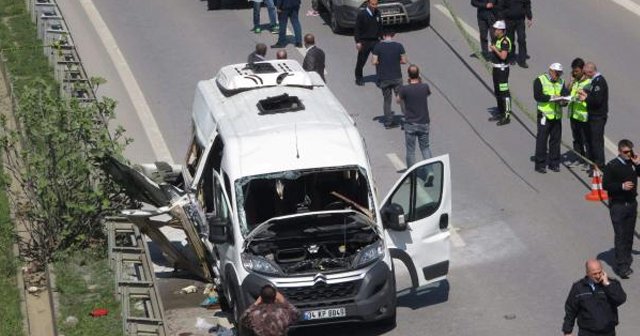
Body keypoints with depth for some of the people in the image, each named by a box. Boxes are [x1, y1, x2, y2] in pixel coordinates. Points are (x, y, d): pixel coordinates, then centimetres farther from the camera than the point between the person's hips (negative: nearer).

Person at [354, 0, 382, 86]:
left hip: (375, 40, 3)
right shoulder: (361, 14, -13)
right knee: (361, 61, 10)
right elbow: (357, 29, -10)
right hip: (364, 42, -3)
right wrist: (358, 42, -13)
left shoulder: (377, 13, 1)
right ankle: (358, 78, 27)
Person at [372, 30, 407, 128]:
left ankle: (388, 122, 16)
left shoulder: (378, 46, -7)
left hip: (383, 78, 0)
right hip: (396, 77, 0)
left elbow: (374, 62, -9)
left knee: (386, 100, 13)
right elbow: (404, 61, -3)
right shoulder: (399, 46, -6)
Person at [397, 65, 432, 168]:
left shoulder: (404, 89, -15)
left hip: (410, 124, -2)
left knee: (410, 150, 8)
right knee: (425, 147, 18)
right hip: (424, 123, 2)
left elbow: (398, 100, 4)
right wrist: (420, 82, 11)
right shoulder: (425, 87, -8)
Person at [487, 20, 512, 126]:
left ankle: (507, 116, -4)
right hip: (496, 68, 10)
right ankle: (500, 113, 28)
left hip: (502, 69, -10)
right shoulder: (497, 39, 11)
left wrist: (495, 49, -18)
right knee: (497, 92, 17)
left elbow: (503, 56, -27)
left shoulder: (505, 41, -19)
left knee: (504, 93, -7)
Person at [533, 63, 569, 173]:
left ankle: (554, 163, 19)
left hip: (557, 115, 5)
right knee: (541, 140, -2)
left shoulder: (561, 81, 11)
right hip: (544, 115, -5)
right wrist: (551, 97, -21)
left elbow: (565, 93, 4)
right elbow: (537, 96, -15)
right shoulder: (540, 80, -5)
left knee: (556, 140, 10)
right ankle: (540, 165, 4)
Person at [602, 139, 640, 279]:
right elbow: (605, 185, -12)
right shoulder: (612, 166, -11)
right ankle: (622, 266, -5)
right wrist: (621, 186, -23)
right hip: (618, 205, -5)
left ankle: (626, 261, 23)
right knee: (620, 235, -6)